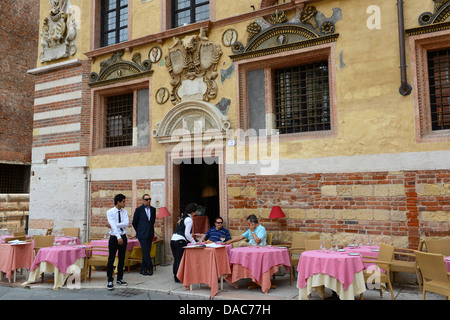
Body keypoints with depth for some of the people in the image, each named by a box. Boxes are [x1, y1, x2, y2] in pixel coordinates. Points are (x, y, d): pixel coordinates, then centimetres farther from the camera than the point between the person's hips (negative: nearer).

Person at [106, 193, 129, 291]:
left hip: (123, 237, 4)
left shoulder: (125, 212, 4)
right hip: (114, 237, -4)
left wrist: (116, 224, -20)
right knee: (111, 260, -2)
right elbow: (113, 225, -20)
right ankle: (110, 281, 8)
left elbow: (126, 224, -10)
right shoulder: (110, 212, -8)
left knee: (122, 259, 12)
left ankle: (120, 278, 24)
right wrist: (118, 237, -29)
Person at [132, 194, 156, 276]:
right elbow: (134, 223, 4)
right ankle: (150, 268, 3)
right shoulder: (139, 210, -4)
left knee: (146, 252, 7)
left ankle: (143, 269, 16)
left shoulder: (153, 209, 9)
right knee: (145, 252, -8)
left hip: (150, 234, 5)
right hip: (142, 235, -5)